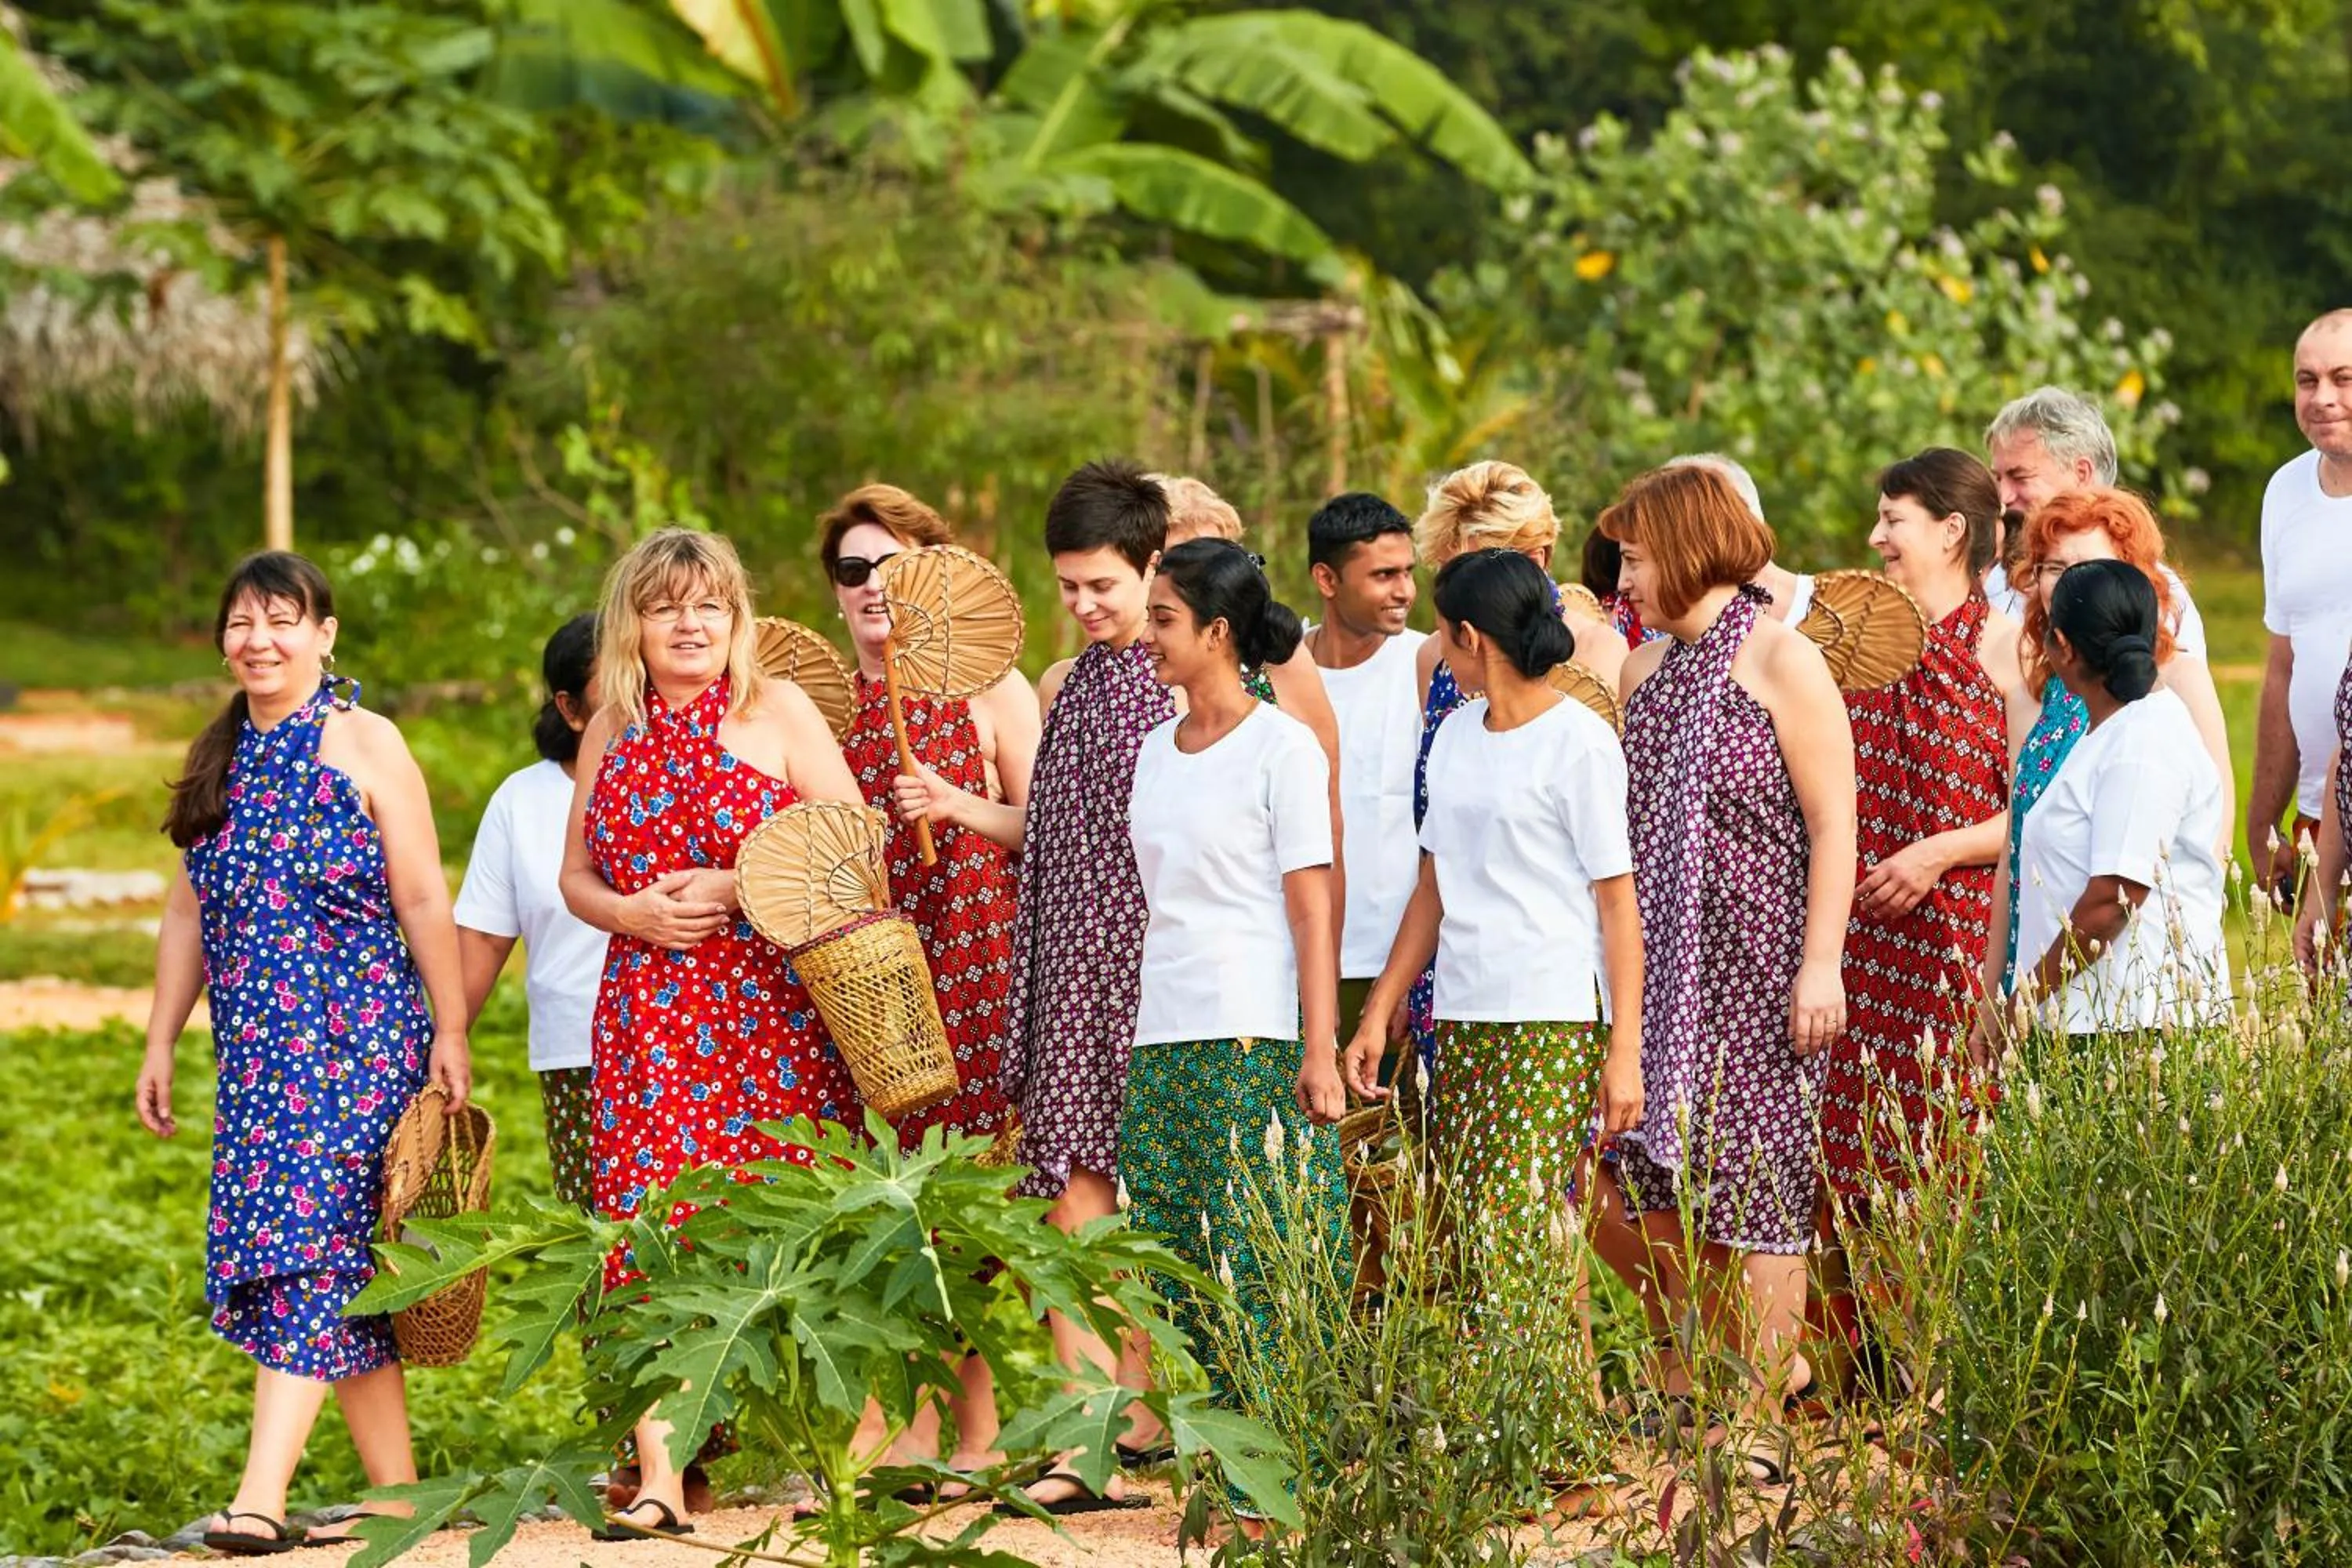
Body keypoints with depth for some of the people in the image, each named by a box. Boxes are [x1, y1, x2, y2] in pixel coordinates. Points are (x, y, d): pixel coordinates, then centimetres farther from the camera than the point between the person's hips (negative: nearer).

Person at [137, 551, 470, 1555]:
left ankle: (262, 1496, -22)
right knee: (345, 1264, 5)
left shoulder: (365, 745, -3)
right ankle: (397, 1495, 8)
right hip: (254, 1048, 6)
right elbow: (190, 913, 19)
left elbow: (424, 901, -5)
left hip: (355, 1037, -6)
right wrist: (159, 1045, 16)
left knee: (308, 1247, -14)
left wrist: (450, 1034, -8)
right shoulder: (222, 760, 15)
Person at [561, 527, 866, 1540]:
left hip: (773, 1009, -3)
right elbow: (577, 874, 18)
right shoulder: (612, 732, 13)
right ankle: (658, 1480, -7)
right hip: (650, 1018, 3)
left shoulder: (777, 713, 1)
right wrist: (632, 912, -4)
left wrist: (736, 891, -13)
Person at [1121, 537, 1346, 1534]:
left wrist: (1320, 1054, -13)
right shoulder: (1154, 751, 14)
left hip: (1257, 1039, -7)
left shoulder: (1283, 749, -5)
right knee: (1184, 1270, 5)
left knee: (1266, 1263, -7)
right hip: (1163, 1039, 7)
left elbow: (1312, 907, -8)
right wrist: (1129, 1034, 13)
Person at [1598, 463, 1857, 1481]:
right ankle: (1682, 1403, 16)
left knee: (1752, 1199, -4)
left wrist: (1821, 965, -17)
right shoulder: (1646, 669, 14)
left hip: (1753, 974, -7)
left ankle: (1757, 1425, 0)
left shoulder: (1781, 662, -7)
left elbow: (1833, 824, -10)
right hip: (1658, 968, 7)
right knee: (1657, 1190, 4)